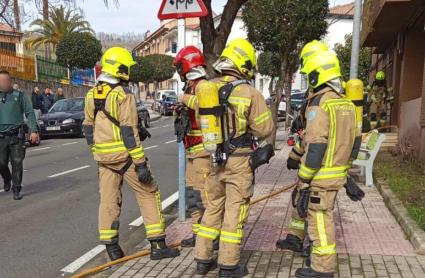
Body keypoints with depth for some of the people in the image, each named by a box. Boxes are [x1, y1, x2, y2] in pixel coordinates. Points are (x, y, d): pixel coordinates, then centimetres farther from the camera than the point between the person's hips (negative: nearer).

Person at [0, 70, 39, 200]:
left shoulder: (19, 96, 5)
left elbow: (30, 113, 2)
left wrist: (34, 130, -8)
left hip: (16, 135, -2)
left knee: (17, 163, -2)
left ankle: (16, 190, 10)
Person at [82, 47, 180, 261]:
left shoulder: (91, 95, 9)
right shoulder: (123, 94, -13)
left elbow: (88, 128, 14)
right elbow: (129, 132, -19)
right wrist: (140, 163, -17)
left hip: (104, 156, 7)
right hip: (125, 155, -7)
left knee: (108, 201, 11)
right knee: (149, 195, 5)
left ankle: (111, 248, 17)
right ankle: (158, 245, 7)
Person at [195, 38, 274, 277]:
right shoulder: (250, 93, -13)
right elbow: (264, 129, -8)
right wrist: (265, 112, 10)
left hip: (214, 159, 5)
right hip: (239, 161, -5)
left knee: (213, 208, 17)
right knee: (234, 212, 6)